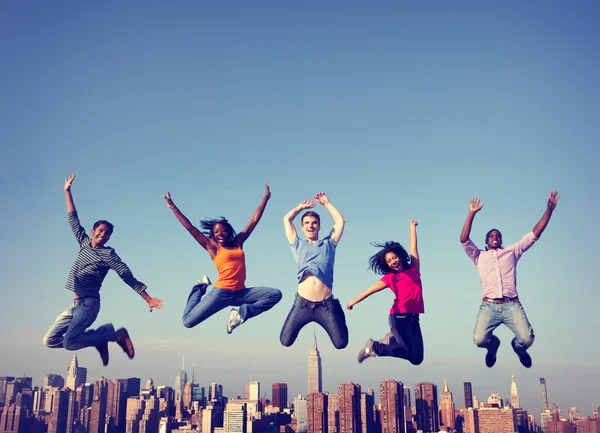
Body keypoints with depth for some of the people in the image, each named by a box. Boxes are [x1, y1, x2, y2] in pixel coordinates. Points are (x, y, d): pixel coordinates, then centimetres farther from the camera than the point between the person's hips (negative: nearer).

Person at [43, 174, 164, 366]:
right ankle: (97, 338, 7)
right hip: (76, 304, 7)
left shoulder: (108, 254, -7)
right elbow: (74, 221, 17)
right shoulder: (85, 243, 10)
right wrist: (67, 192, 17)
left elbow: (128, 277, -11)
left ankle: (115, 333, -10)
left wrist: (148, 298, -17)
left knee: (69, 342, -24)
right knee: (50, 340, 4)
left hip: (88, 304, -7)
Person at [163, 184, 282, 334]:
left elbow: (254, 221, 18)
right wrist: (173, 207, 0)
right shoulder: (213, 247, 5)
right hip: (221, 293, -4)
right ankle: (200, 287, 17)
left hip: (241, 293, 4)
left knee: (275, 294, -10)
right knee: (188, 321, -12)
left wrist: (265, 198, 21)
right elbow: (190, 228, 2)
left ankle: (241, 314, -7)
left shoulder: (238, 242, 15)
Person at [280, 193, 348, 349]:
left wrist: (326, 203, 21)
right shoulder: (298, 245, 16)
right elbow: (287, 219, 19)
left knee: (341, 343, -1)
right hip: (302, 304, 1)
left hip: (326, 305, -1)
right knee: (285, 341, 1)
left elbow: (340, 221, 14)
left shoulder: (328, 244, 15)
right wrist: (301, 206, 28)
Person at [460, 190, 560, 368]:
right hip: (489, 306, -1)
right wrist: (472, 213, -5)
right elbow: (464, 240, 2)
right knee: (480, 340, -22)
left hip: (512, 305, 1)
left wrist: (549, 210, 6)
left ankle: (518, 348, 20)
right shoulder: (479, 256, 18)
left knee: (526, 339, -20)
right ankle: (493, 345, 18)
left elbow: (534, 234, 15)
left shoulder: (512, 251, 21)